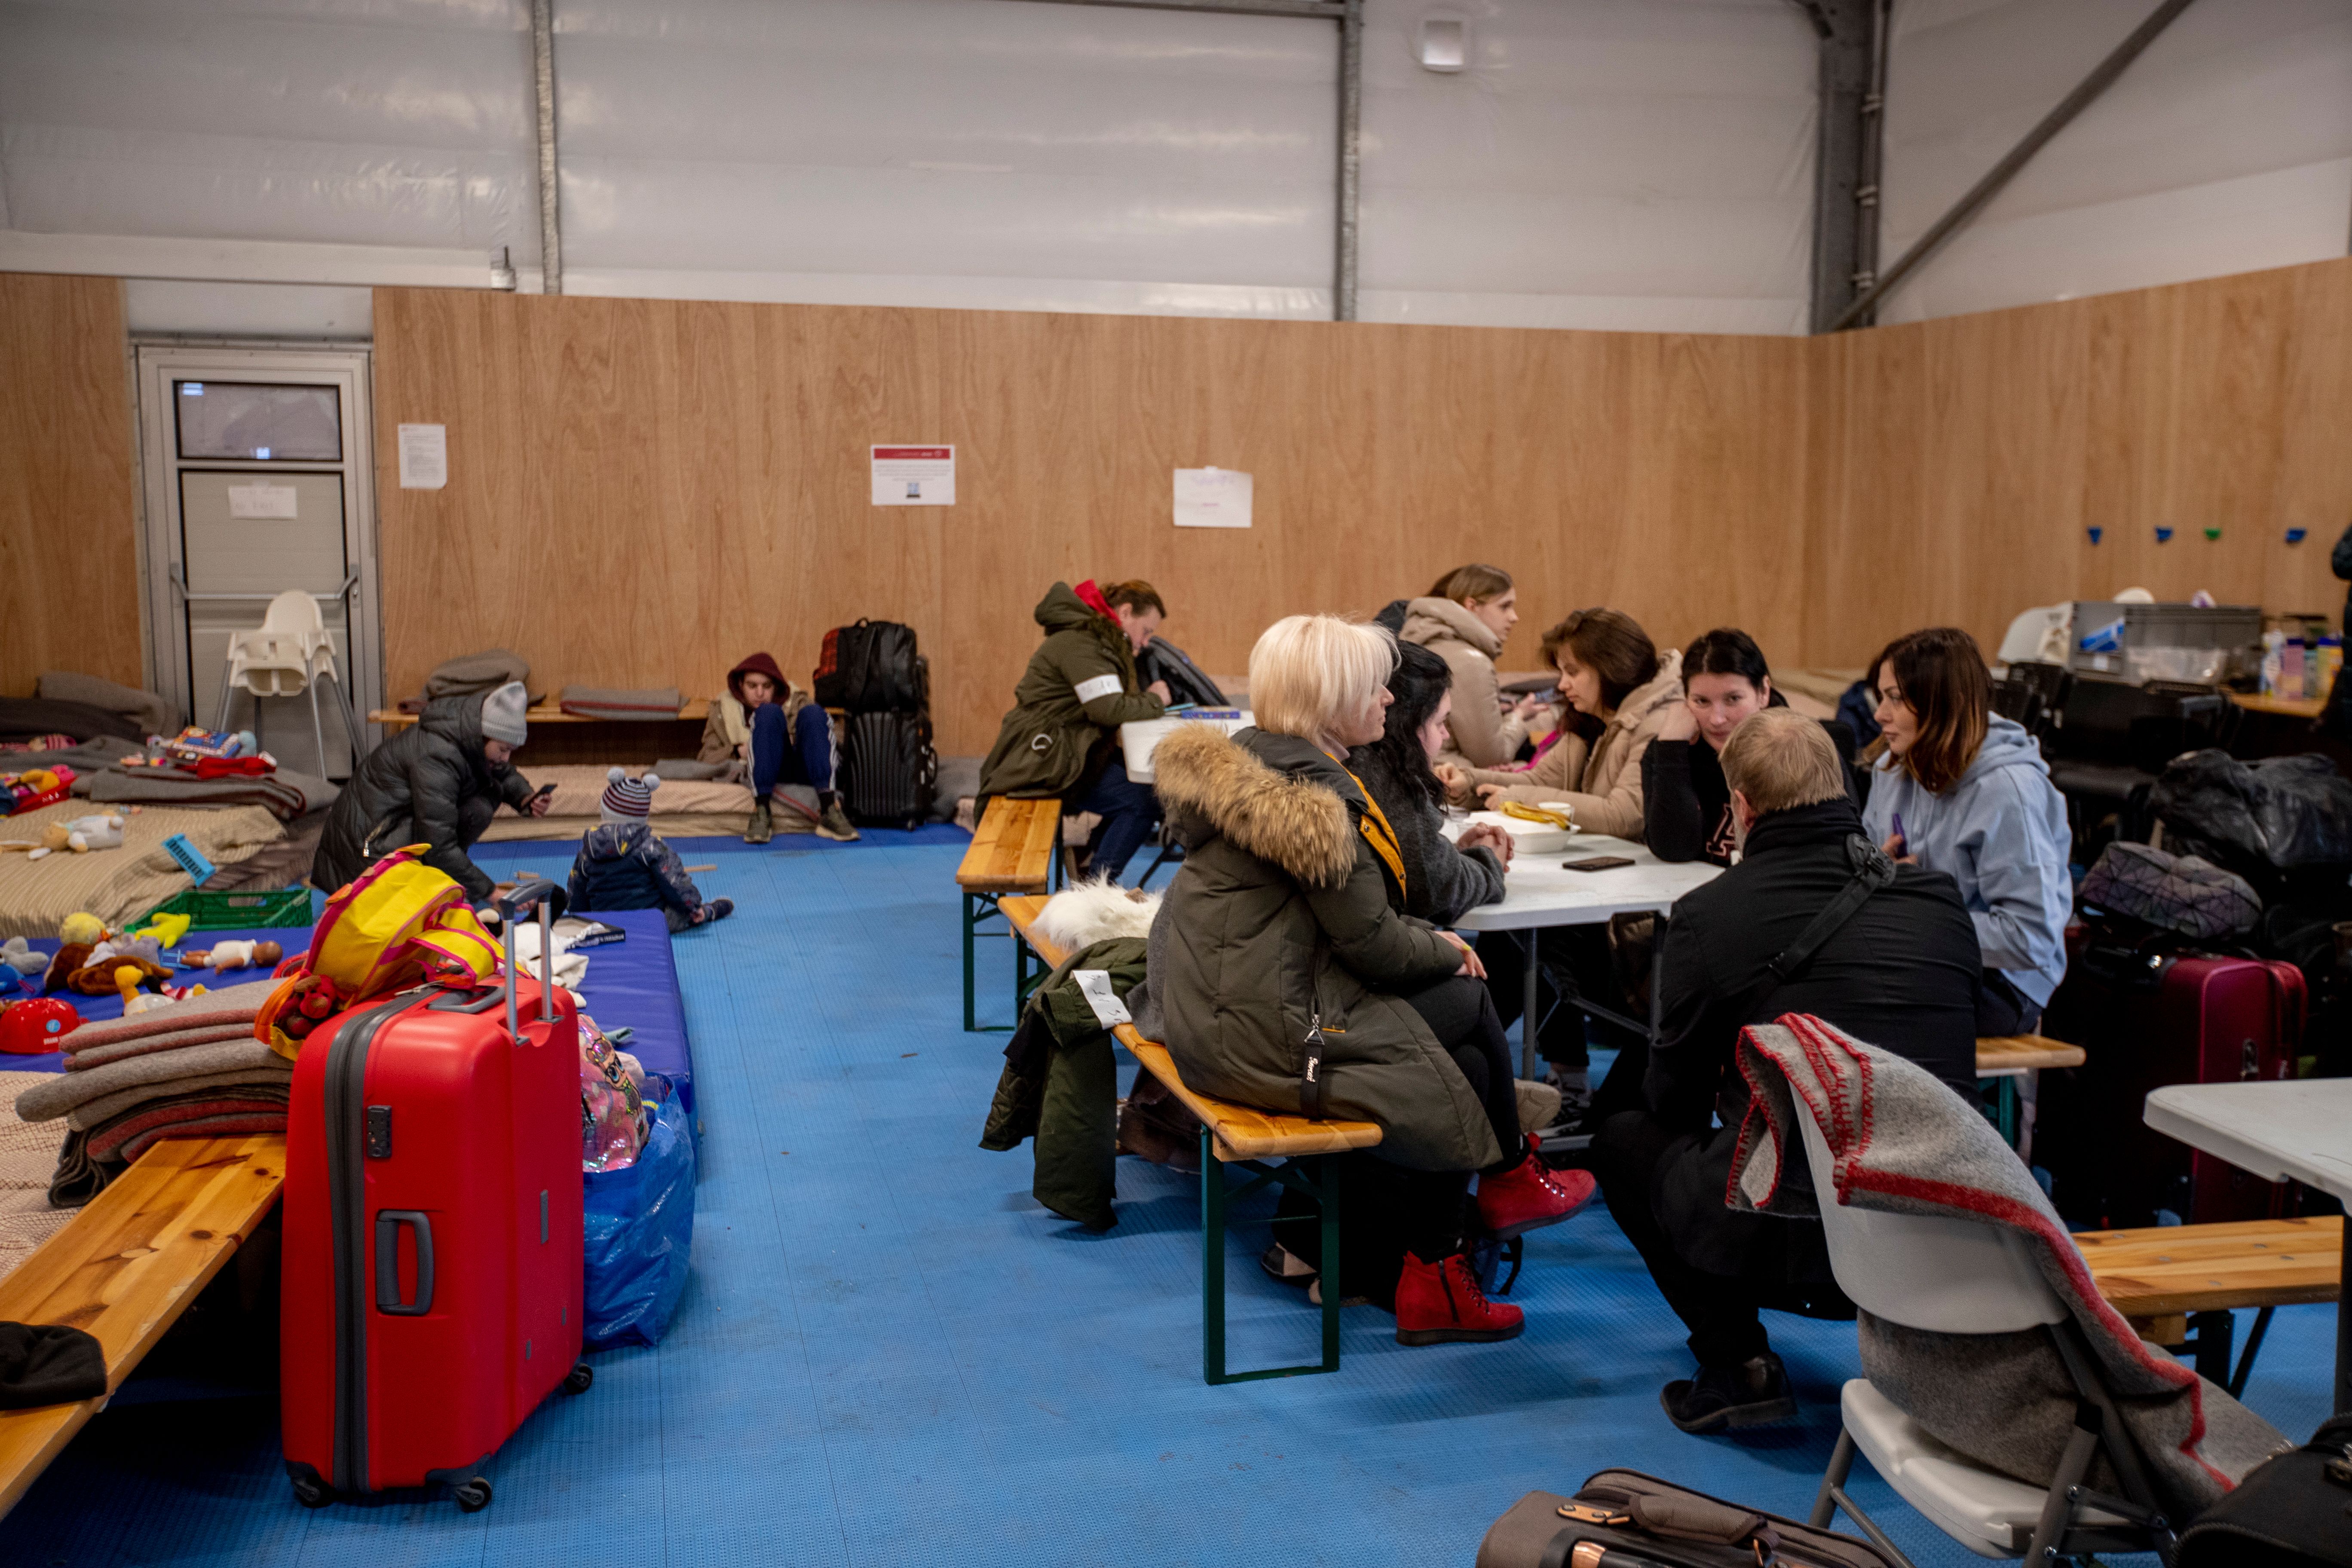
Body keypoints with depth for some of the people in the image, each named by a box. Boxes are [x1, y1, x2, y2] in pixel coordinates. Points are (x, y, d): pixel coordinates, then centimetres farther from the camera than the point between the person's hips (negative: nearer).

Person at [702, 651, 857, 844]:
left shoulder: (795, 700, 22)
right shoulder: (724, 708, 21)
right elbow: (707, 757, 14)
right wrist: (737, 751, -4)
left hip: (803, 771, 1)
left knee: (812, 713, -26)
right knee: (768, 712, -25)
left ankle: (829, 810, -40)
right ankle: (763, 812, -37)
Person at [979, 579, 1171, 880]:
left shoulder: (1098, 641, 18)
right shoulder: (1079, 642, -16)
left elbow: (1108, 700, 15)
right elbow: (1108, 709, -23)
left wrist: (1146, 697, -3)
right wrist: (1154, 701, -7)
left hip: (1063, 751, 11)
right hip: (1040, 759, -11)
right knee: (1142, 801, -17)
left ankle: (1090, 865, 9)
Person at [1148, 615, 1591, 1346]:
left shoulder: (1248, 759, 11)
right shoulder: (1313, 790, -20)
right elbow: (1370, 942, -16)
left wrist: (1428, 941, 12)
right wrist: (1444, 949, 3)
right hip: (1266, 1032, -9)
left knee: (1460, 1060, 10)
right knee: (1469, 1003, 4)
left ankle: (1434, 1284, 15)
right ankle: (1509, 1175, 29)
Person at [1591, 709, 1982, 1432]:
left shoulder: (1706, 916, -6)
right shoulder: (1941, 898, 6)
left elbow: (1675, 1098, 6)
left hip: (1786, 1237, -6)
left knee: (1623, 1137, 20)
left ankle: (1737, 1362, 10)